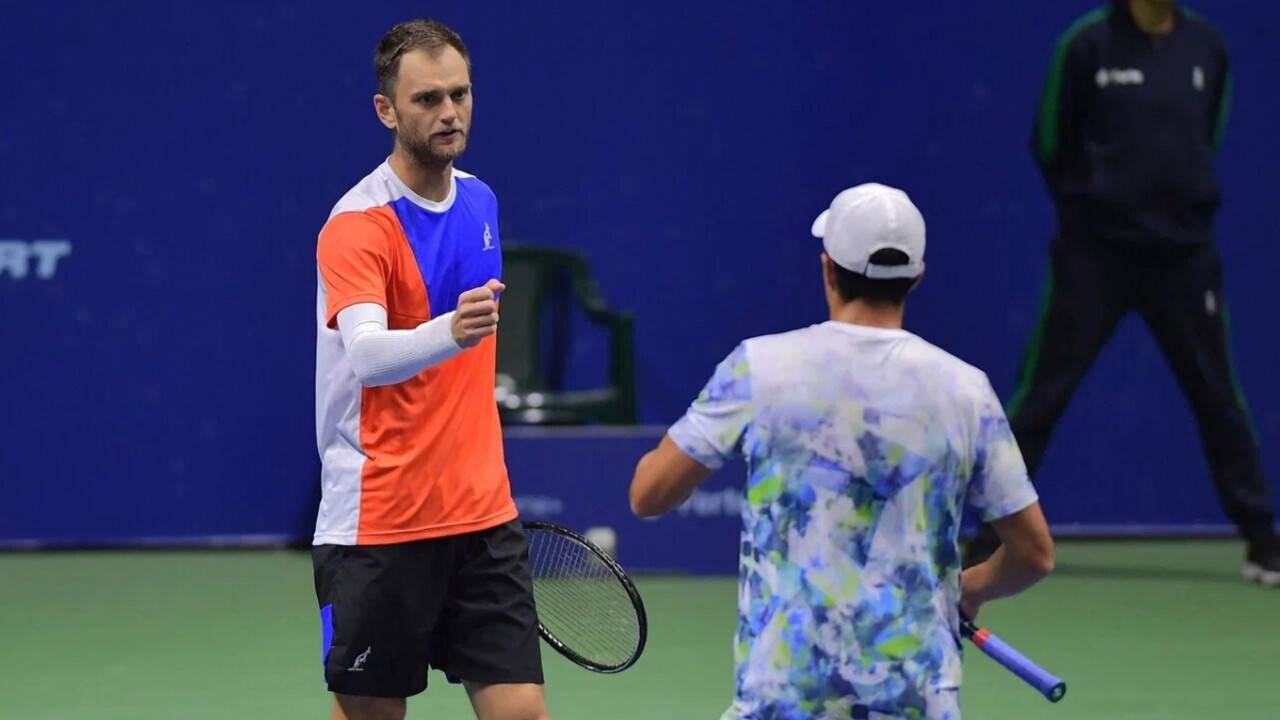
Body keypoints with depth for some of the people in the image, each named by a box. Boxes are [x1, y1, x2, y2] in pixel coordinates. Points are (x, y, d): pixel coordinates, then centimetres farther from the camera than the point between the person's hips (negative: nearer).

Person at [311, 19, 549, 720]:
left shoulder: (480, 201, 10)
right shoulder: (357, 225, -13)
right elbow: (367, 354, -31)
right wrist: (449, 332, -48)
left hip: (481, 515, 6)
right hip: (379, 524, -6)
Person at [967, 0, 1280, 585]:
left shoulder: (1206, 47, 3)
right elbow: (1050, 146, 2)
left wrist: (1184, 202, 10)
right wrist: (1089, 202, 6)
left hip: (1183, 254, 3)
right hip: (1094, 252, -3)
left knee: (1218, 396, 7)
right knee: (1040, 397, 0)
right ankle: (990, 541, 8)